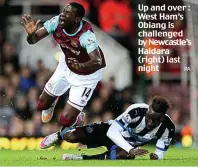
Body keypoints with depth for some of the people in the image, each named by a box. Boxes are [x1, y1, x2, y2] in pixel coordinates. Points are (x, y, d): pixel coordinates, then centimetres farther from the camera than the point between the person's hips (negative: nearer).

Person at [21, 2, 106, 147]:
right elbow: (33, 40, -21)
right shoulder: (57, 23, -25)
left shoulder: (86, 36, -40)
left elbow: (98, 62, -51)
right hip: (67, 66, 5)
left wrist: (81, 66, -71)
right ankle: (52, 100, 56)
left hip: (87, 74, -5)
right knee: (42, 105, 17)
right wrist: (31, 34, -45)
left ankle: (78, 118, 30)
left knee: (66, 120, -7)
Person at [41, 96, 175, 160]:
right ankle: (60, 134, 24)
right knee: (71, 136, -18)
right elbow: (112, 132, -38)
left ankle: (83, 159, -17)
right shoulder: (137, 111, -36)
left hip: (129, 144, 2)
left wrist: (156, 156, -35)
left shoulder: (168, 128, -24)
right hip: (111, 131, -2)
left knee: (124, 155, -36)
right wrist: (131, 150, -48)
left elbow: (160, 154, -10)